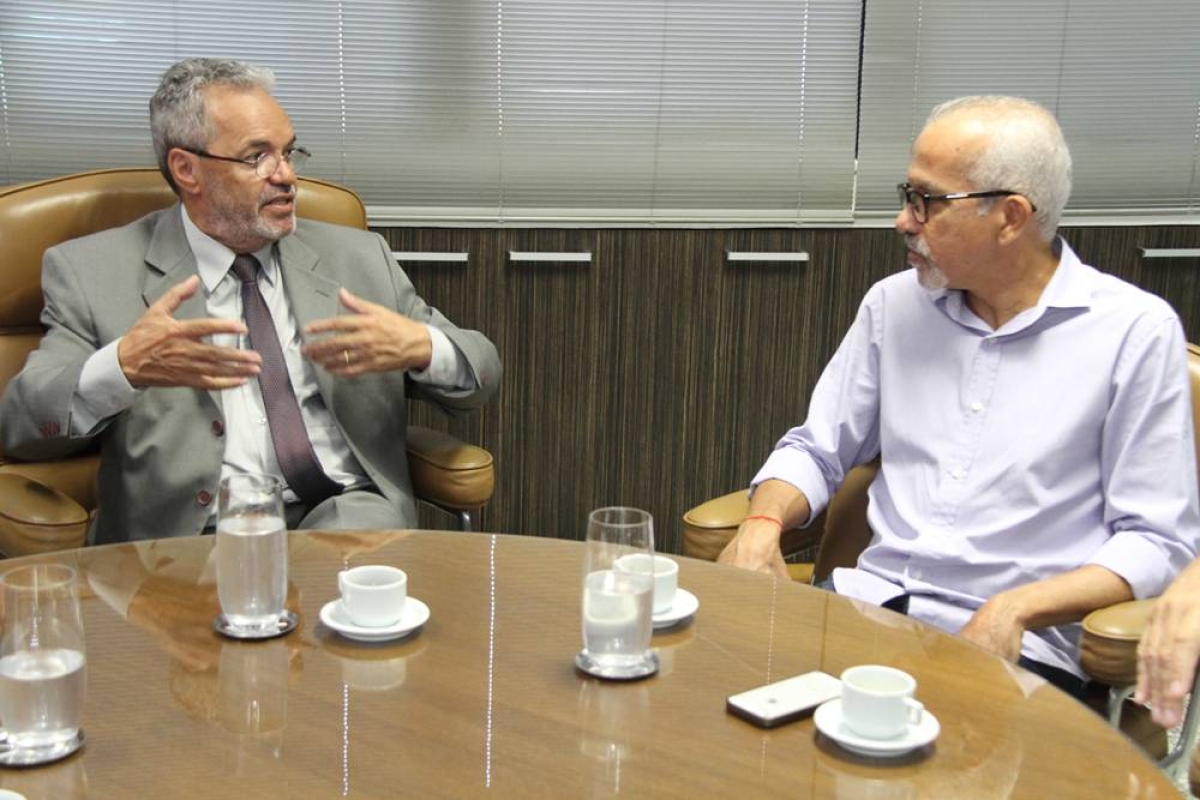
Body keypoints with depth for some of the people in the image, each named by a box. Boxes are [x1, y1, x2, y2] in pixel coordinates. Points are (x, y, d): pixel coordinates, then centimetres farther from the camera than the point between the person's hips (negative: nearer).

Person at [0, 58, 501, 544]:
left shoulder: (357, 258, 16)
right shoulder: (91, 272, 8)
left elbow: (481, 373, 16)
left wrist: (419, 346, -9)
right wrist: (123, 367, -21)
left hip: (349, 515, 2)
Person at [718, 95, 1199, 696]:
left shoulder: (1135, 330, -3)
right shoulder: (894, 303, 10)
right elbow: (816, 449, 15)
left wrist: (1015, 609, -18)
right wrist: (762, 524, -6)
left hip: (1015, 645, -4)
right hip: (870, 601, 5)